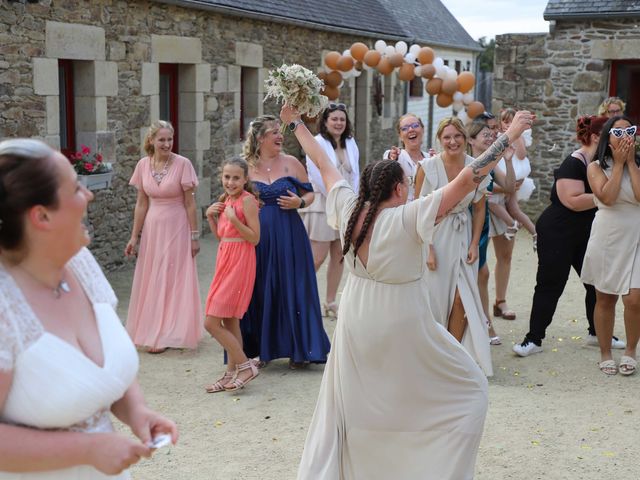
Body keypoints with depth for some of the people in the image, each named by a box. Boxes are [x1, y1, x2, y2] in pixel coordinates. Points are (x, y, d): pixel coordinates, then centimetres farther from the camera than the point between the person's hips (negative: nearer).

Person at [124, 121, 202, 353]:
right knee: (151, 280, 11)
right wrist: (134, 236, 6)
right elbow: (141, 203, 6)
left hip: (176, 227, -4)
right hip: (152, 227, 4)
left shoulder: (182, 164, -11)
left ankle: (164, 336, 12)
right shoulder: (143, 165, 0)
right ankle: (152, 332, 26)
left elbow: (190, 203, -7)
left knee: (171, 280, 2)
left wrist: (194, 236, -7)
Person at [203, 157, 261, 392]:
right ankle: (232, 373, 21)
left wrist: (234, 219, -22)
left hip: (239, 263, -9)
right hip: (225, 260, 9)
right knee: (229, 322, 13)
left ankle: (245, 365, -1)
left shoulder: (247, 200, -12)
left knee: (211, 322, -9)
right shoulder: (225, 199, 12)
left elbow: (255, 238, -15)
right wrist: (211, 216, 4)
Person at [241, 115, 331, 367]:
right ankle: (260, 346, 16)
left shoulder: (291, 163, 3)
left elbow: (310, 193, 9)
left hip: (289, 235, 0)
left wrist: (300, 202, -11)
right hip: (258, 236, 1)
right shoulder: (247, 167, 3)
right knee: (259, 291, 4)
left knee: (292, 289, 2)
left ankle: (298, 349, 12)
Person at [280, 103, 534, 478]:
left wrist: (297, 123, 21)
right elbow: (468, 179, -23)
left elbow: (323, 163, 8)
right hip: (401, 327, -6)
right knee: (470, 390, 10)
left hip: (356, 325, 6)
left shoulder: (349, 209, -6)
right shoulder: (409, 218, -20)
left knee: (346, 405, 24)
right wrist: (510, 135, -19)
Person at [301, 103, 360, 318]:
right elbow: (319, 177, -13)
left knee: (339, 255, 6)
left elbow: (355, 174, 13)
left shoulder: (350, 144, 11)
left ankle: (330, 302, 16)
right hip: (322, 205, -6)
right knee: (318, 257, -9)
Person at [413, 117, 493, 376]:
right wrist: (427, 248, -11)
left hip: (463, 237, 2)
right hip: (435, 235, -2)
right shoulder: (428, 167, -11)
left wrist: (474, 244, 0)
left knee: (461, 299, -3)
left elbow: (479, 209, 8)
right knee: (435, 297, 3)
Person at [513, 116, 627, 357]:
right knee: (550, 285, -3)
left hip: (585, 234, 8)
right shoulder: (574, 164, -18)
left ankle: (597, 333, 25)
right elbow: (573, 201, -28)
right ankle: (534, 338, 5)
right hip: (557, 234, -8)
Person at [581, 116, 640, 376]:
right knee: (605, 299, 9)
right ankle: (605, 354, 24)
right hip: (607, 239, -1)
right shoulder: (596, 167, -1)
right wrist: (618, 163, -12)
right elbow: (608, 198, -18)